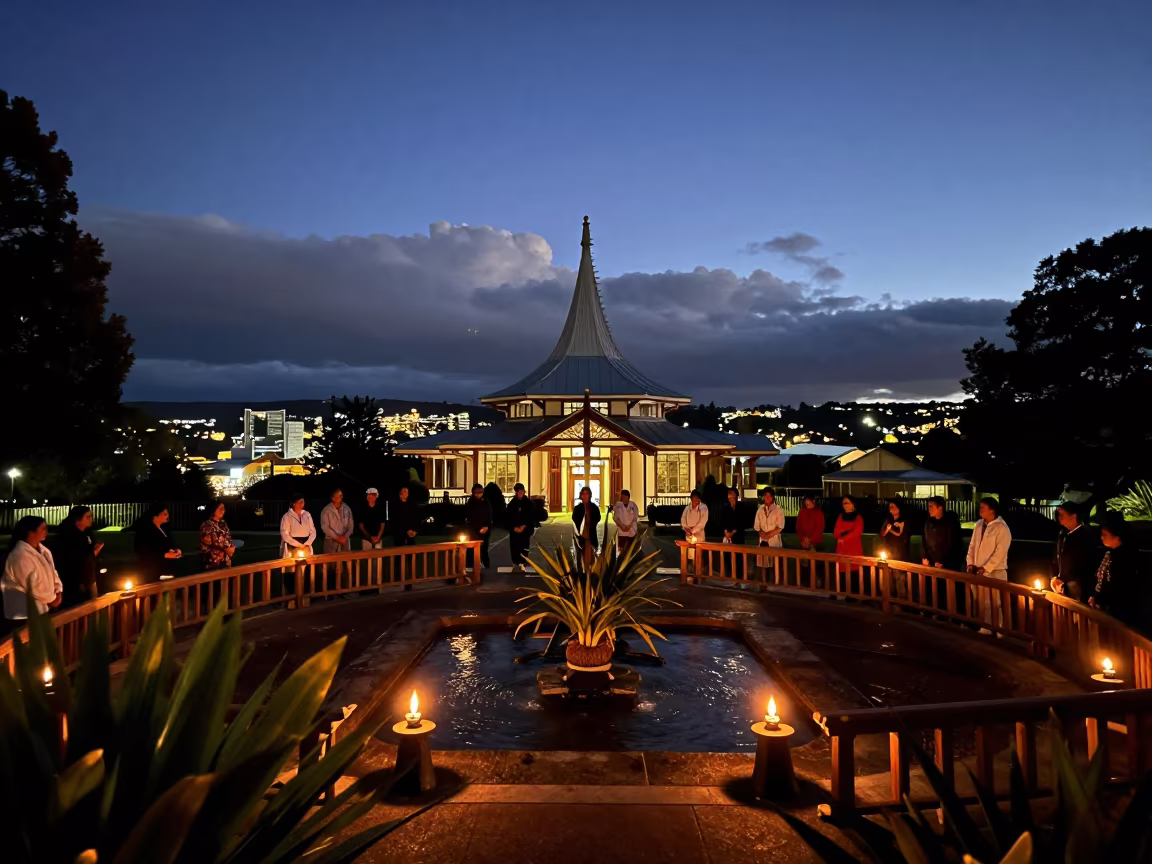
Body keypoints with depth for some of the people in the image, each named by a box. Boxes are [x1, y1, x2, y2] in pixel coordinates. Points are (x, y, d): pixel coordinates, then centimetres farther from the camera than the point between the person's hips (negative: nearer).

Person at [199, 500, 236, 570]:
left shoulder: (223, 524, 9)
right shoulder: (207, 526, -12)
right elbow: (205, 548, -14)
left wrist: (232, 548, -4)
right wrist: (225, 551, -15)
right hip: (212, 563, -6)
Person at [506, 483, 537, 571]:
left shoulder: (530, 503, 2)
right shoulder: (511, 504, 6)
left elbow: (532, 517, 0)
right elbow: (507, 518, 4)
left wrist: (524, 526, -10)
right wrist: (514, 527, -9)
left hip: (525, 530, -1)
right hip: (514, 530, 1)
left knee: (524, 548, -4)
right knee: (514, 548, -2)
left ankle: (522, 564, 4)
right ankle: (516, 565, 7)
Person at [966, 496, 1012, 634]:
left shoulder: (1001, 528, -13)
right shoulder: (979, 524, 8)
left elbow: (1000, 553, -17)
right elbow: (972, 545, 13)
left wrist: (985, 568, -17)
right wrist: (970, 563, 3)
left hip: (994, 572, -7)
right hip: (977, 571, 7)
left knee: (994, 604, 0)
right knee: (978, 603, 12)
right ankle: (983, 629, 24)